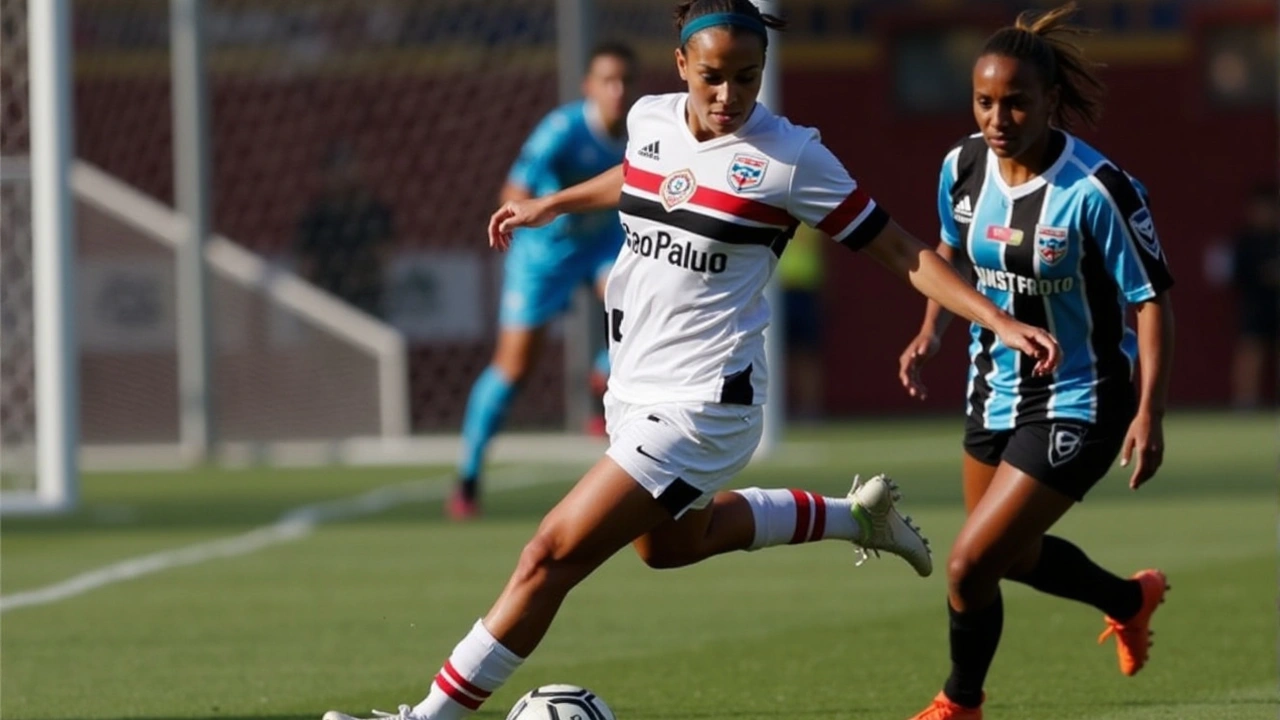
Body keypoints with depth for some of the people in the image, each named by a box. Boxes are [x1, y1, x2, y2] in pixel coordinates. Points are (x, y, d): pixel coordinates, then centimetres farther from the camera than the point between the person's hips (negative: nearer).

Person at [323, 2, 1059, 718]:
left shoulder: (790, 158, -16)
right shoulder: (650, 120, 0)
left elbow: (900, 250, -9)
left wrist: (1000, 320, -16)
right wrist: (551, 205, 33)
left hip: (701, 404, -8)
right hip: (638, 390, 8)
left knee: (551, 557, -11)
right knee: (669, 543, 29)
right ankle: (857, 515, 42)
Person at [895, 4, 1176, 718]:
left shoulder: (1097, 190, -25)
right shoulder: (963, 166, -7)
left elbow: (1153, 298, -18)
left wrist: (1150, 411, -24)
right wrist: (931, 332, 1)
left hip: (1075, 407, -7)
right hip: (996, 389, 7)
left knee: (970, 567, -11)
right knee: (1011, 555, 25)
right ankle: (1131, 599, 54)